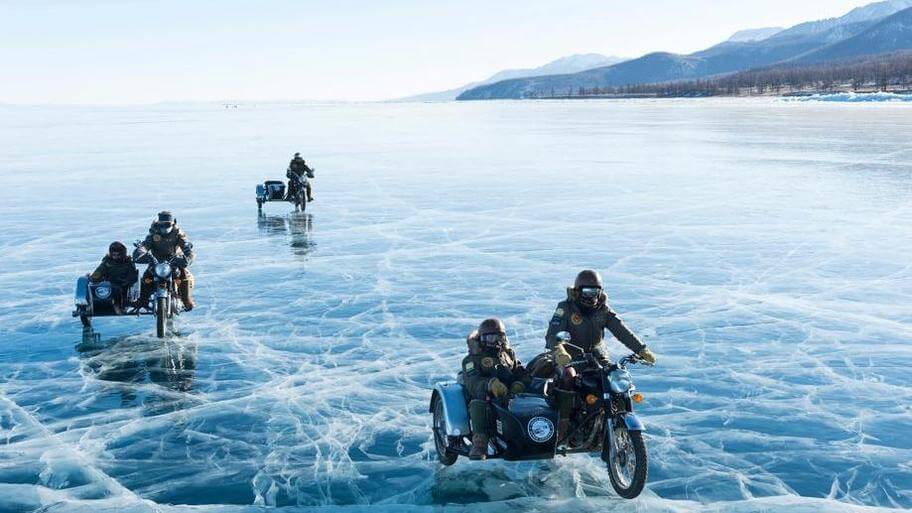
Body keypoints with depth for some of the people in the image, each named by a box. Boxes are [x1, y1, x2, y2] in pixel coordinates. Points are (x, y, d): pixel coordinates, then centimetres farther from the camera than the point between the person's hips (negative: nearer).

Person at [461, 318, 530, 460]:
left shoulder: (509, 354, 25)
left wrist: (519, 384, -11)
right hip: (485, 397, -4)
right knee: (477, 404, -37)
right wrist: (490, 384, -32)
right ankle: (479, 444, -41)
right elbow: (472, 383, -11)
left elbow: (522, 373, 15)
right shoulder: (472, 359, 7)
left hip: (511, 395, 4)